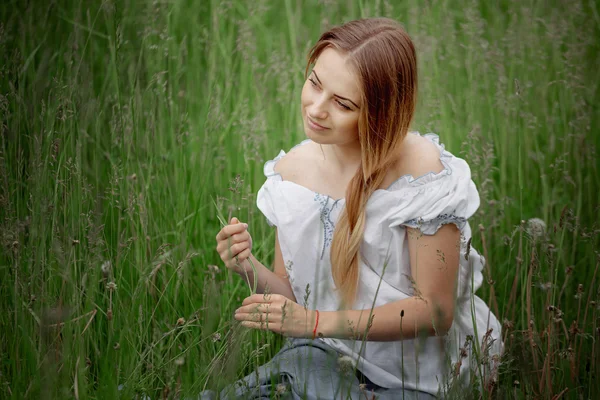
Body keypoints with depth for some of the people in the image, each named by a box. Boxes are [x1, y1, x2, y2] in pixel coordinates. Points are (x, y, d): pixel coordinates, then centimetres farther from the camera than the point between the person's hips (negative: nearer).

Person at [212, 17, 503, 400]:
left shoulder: (423, 171, -18)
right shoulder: (290, 170, -2)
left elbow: (435, 311, -15)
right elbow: (293, 296, 5)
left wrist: (316, 323, -23)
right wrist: (251, 269, -17)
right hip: (328, 360, 4)